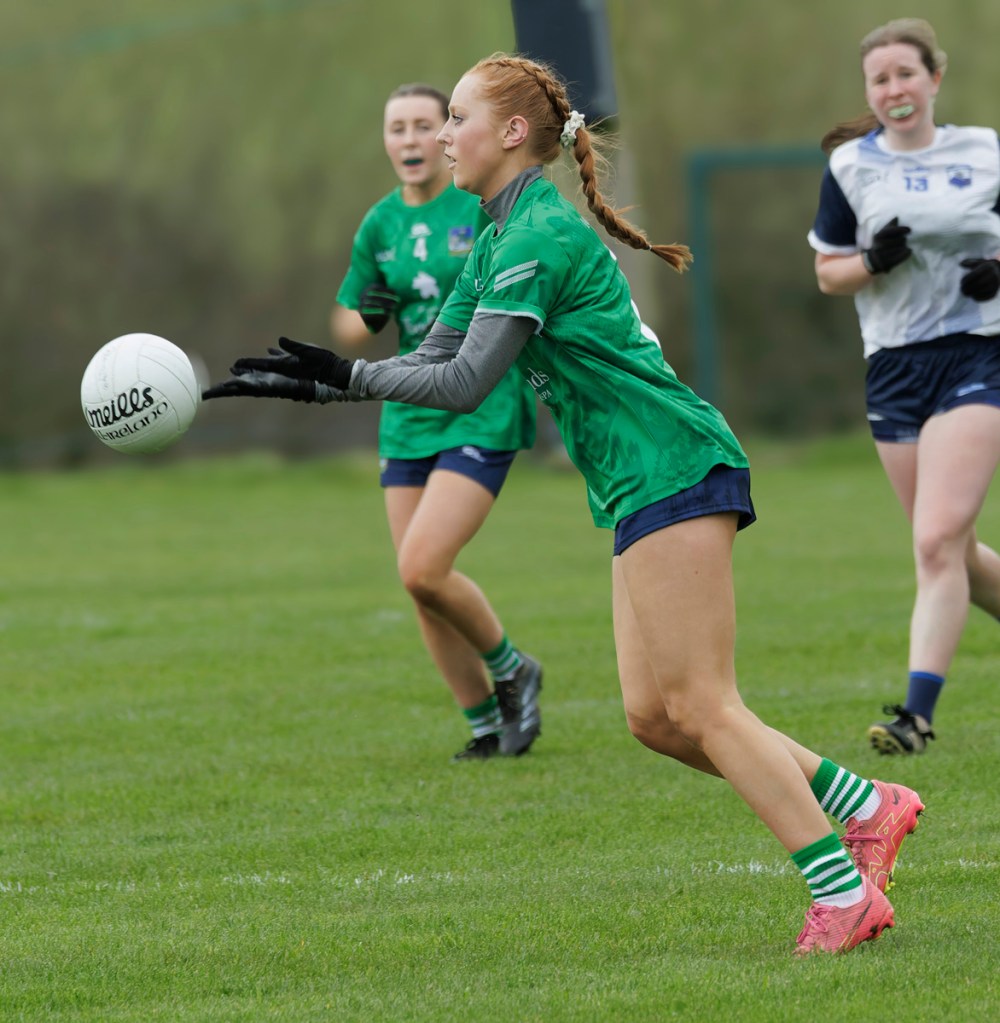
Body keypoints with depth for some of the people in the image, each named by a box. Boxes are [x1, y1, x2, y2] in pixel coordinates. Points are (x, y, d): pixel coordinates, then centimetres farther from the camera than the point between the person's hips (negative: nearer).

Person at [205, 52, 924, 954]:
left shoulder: (539, 235, -14)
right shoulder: (501, 237, 17)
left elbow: (467, 381, -18)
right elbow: (434, 358, 18)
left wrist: (347, 377, -14)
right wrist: (314, 382, 10)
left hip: (671, 468, -10)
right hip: (638, 488, 10)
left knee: (698, 707, -11)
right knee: (655, 717, 7)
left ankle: (843, 892, -10)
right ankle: (866, 809, 14)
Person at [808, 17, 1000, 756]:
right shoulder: (851, 166, 4)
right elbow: (828, 274, 9)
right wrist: (873, 262, -11)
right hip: (894, 365, 3)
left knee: (937, 542, -17)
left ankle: (918, 713, -20)